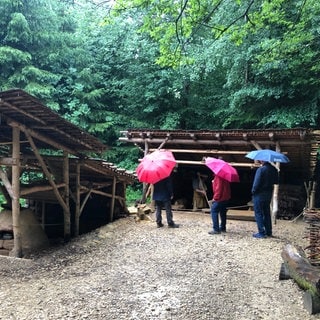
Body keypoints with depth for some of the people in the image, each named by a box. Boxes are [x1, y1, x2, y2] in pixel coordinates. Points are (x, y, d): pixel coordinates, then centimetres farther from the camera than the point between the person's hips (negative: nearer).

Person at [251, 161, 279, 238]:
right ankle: (268, 231, 22)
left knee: (258, 213, 2)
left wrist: (253, 191, -5)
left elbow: (257, 183, -21)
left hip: (259, 194, -7)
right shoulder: (274, 169, 2)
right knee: (267, 212, 17)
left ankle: (261, 232, 2)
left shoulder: (261, 169, -21)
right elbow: (276, 181, 10)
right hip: (269, 193, 7)